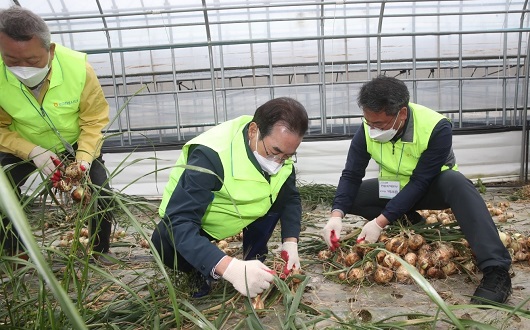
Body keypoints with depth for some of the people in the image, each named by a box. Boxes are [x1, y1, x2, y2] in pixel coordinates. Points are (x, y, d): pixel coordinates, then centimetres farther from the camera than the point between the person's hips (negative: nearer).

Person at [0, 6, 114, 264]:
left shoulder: (79, 68, -30)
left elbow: (94, 121, -18)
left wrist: (84, 158, -32)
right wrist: (33, 152, -33)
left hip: (76, 144, 0)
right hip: (21, 147, 1)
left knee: (102, 194, -12)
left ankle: (99, 255, 15)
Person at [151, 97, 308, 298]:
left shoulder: (280, 147, -18)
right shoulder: (210, 156, -37)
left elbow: (291, 198, -5)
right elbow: (180, 224, -44)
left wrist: (290, 243, -22)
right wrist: (231, 268, -56)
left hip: (237, 212, 5)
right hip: (191, 219, -5)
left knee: (282, 193, -18)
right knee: (165, 243, -35)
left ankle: (253, 260, -1)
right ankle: (203, 271, -4)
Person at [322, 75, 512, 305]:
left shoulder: (437, 128, -30)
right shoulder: (367, 129, -19)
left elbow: (420, 183, -30)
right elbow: (351, 175, -16)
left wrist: (380, 222, -35)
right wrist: (336, 215, -32)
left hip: (431, 188, -4)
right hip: (394, 189, 4)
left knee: (455, 182, -38)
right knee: (348, 197, -18)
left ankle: (495, 271, -40)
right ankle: (409, 222, -6)